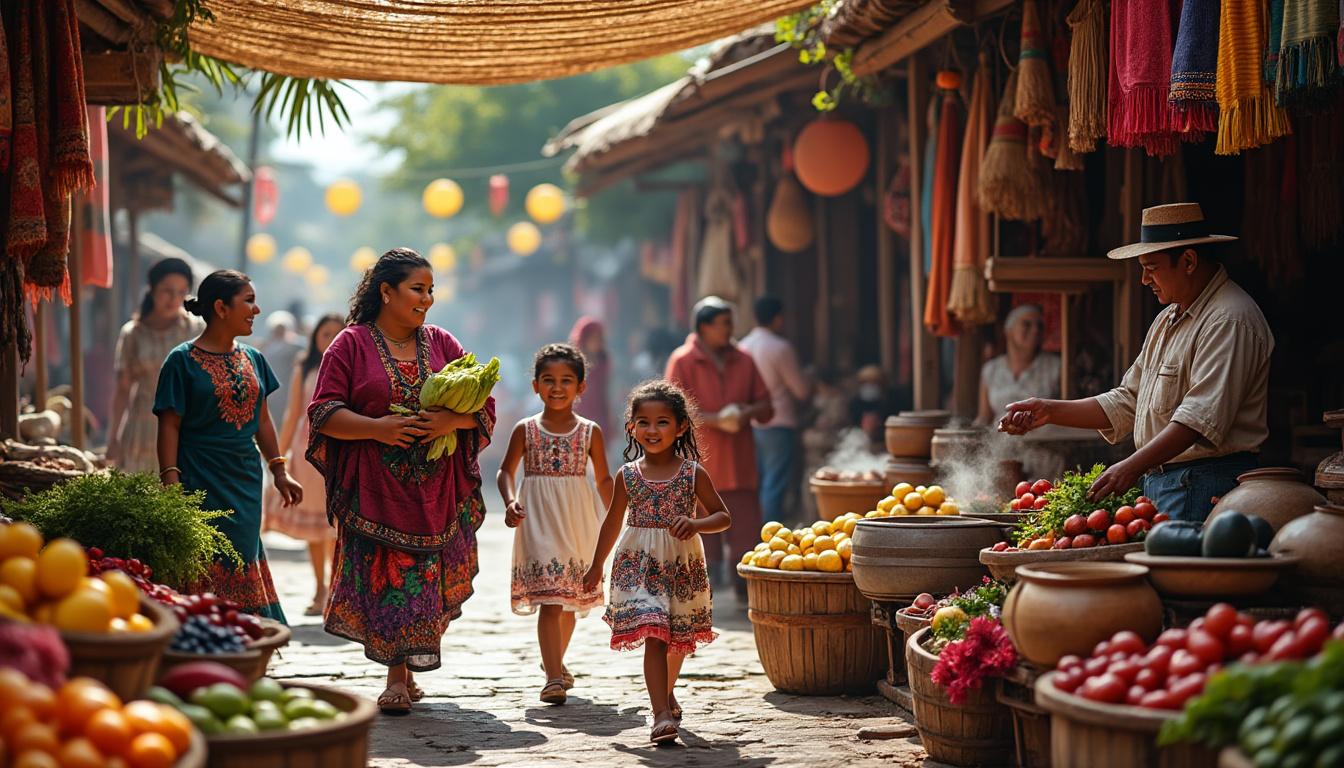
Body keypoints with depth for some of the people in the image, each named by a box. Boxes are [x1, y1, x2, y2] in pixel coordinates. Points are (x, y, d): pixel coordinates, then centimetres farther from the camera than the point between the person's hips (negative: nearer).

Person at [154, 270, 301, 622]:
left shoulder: (252, 359, 12)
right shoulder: (183, 360, -5)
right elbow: (169, 425, -9)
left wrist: (279, 470, 16)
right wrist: (171, 481, -17)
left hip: (246, 482, 6)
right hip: (201, 483, -6)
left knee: (243, 561, 7)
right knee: (207, 565, -9)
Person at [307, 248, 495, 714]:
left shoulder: (442, 344, 12)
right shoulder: (351, 345, 2)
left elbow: (484, 406, 10)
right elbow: (323, 413, -3)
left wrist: (452, 420, -11)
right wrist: (376, 427, -17)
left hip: (437, 490, 3)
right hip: (376, 488, -3)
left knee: (429, 580, 1)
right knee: (384, 577, -8)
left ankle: (403, 675, 14)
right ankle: (399, 675, -1)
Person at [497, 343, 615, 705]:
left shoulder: (590, 432, 4)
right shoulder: (526, 429, 2)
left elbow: (603, 479, 11)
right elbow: (506, 471, 9)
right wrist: (510, 502, -9)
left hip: (578, 520, 2)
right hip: (539, 520, -2)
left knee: (571, 597, 12)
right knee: (549, 597, -13)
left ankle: (554, 662, 35)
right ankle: (554, 677, -15)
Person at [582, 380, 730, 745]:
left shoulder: (693, 473, -2)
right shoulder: (628, 475, 1)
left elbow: (723, 516, 0)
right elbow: (613, 523, 13)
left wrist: (696, 524, -21)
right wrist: (597, 565, 20)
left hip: (682, 566, 1)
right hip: (638, 565, -1)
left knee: (678, 638, 17)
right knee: (654, 634, -16)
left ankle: (665, 693, 44)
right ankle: (662, 714, -21)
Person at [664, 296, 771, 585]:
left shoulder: (742, 360, 12)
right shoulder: (683, 361, -2)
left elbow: (765, 406, 15)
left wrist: (747, 413, -8)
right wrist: (716, 420, -17)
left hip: (739, 462, 4)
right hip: (699, 463, -4)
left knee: (746, 533, -1)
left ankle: (746, 590, 6)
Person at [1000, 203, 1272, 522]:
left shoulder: (1230, 321, -12)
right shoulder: (1167, 320, 21)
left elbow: (1202, 416, -23)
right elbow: (1127, 403, 23)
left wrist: (1133, 467, -30)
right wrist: (1049, 411, 13)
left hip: (1204, 489, -8)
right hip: (1157, 481, 8)